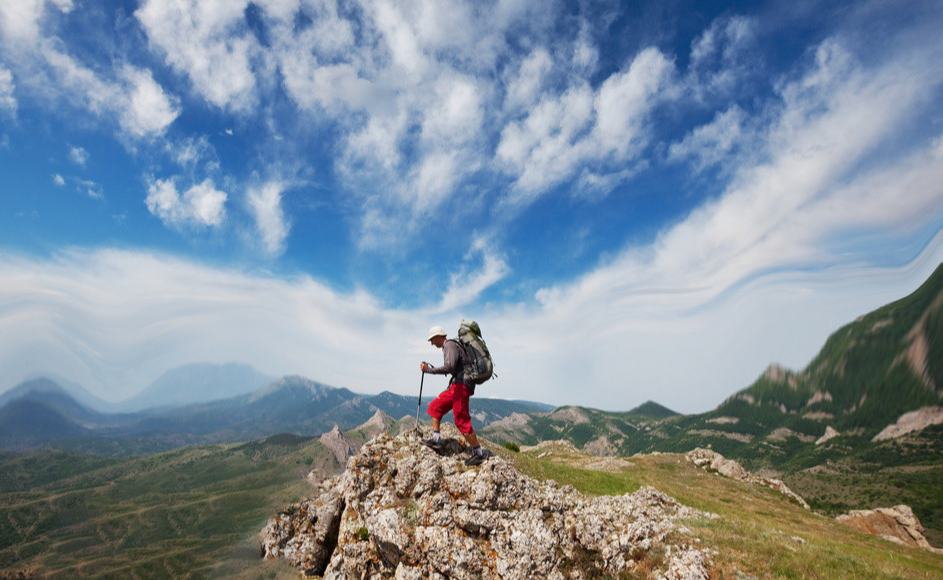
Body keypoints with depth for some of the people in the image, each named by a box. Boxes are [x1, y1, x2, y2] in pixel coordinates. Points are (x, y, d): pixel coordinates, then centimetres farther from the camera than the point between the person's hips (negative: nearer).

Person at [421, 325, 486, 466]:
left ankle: (478, 453, -2)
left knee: (461, 420, -10)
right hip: (456, 385, 11)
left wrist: (428, 369, -18)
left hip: (461, 384, -11)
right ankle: (436, 439, 18)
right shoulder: (448, 347, 21)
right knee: (435, 407, 14)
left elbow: (449, 367, -25)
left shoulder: (450, 345, -10)